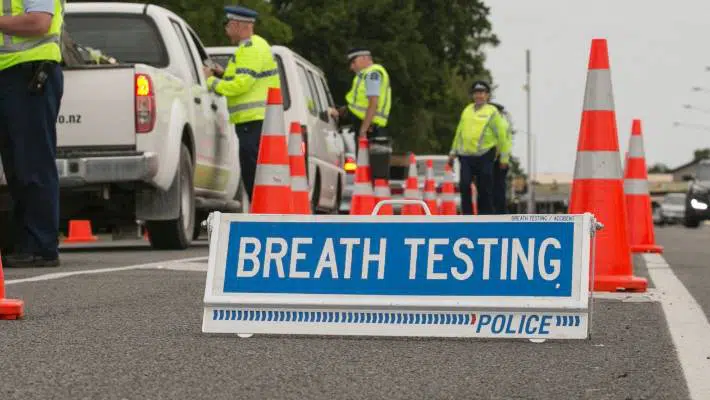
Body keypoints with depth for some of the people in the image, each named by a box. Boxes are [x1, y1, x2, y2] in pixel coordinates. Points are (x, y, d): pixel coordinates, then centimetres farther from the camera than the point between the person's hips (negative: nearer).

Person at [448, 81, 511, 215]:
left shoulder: (492, 112, 1)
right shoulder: (467, 110, 16)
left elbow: (502, 135, 0)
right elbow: (459, 132, 23)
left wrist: (504, 157, -2)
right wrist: (453, 152, 21)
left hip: (484, 156, -4)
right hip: (466, 155, 4)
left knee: (484, 188, 0)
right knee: (464, 185, -8)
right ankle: (467, 214, -2)